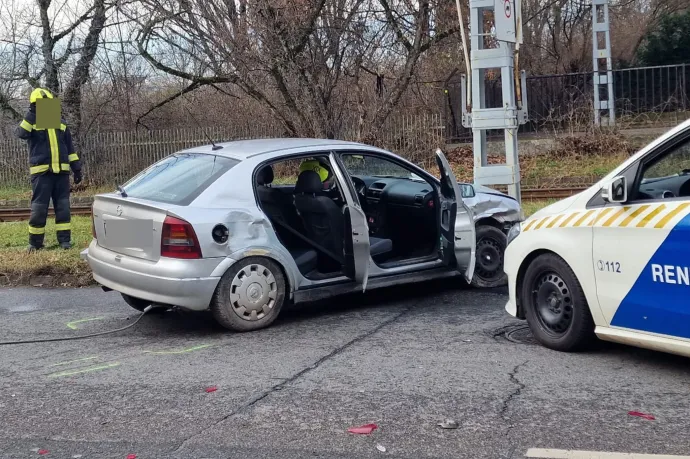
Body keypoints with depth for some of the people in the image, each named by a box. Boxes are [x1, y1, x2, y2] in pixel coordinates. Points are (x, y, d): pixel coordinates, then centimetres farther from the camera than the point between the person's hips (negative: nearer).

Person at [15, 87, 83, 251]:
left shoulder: (61, 123, 13)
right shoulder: (31, 122, 3)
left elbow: (70, 148, 17)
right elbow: (21, 133, -21)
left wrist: (76, 168, 12)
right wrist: (31, 113, -23)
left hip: (61, 171, 3)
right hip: (41, 172, -3)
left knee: (63, 206, 5)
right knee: (39, 208, -2)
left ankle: (64, 239, 10)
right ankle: (35, 242, 7)